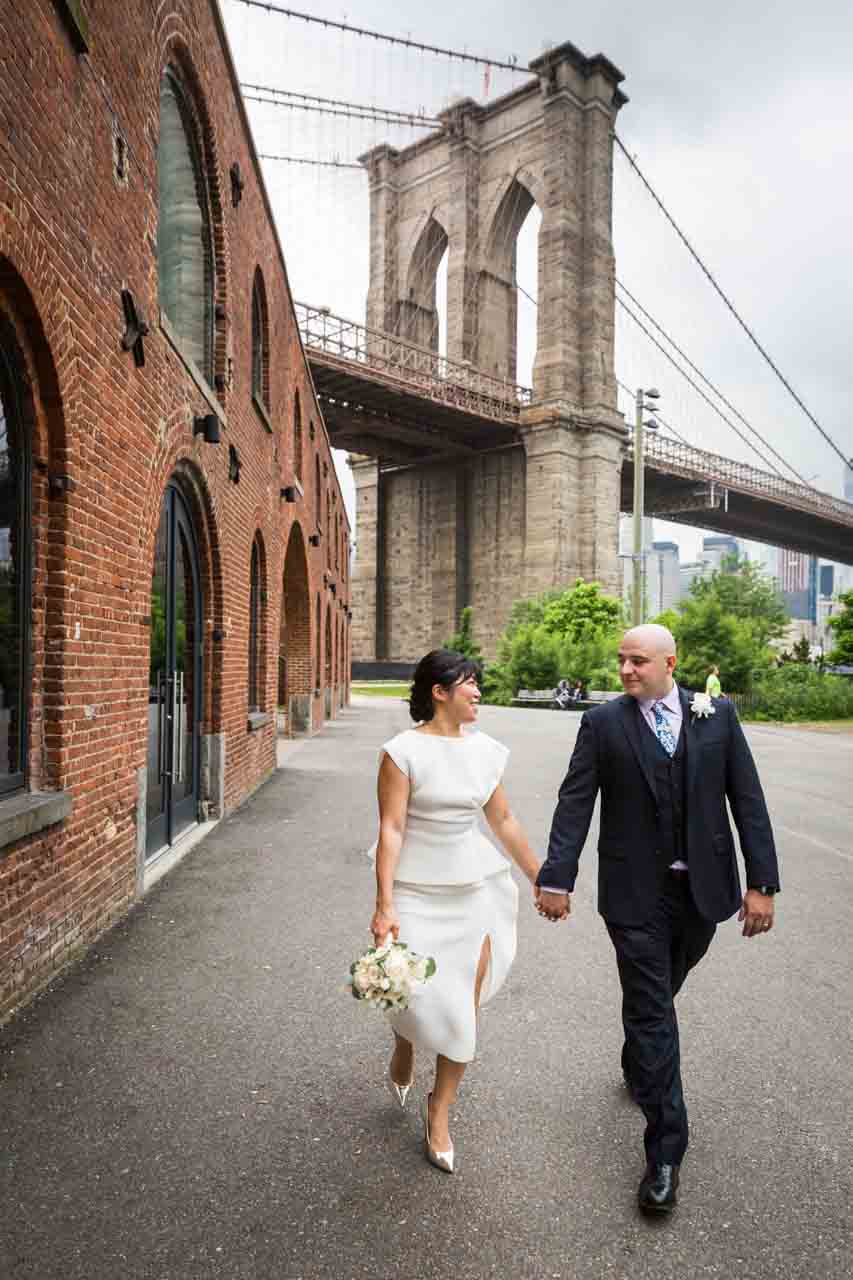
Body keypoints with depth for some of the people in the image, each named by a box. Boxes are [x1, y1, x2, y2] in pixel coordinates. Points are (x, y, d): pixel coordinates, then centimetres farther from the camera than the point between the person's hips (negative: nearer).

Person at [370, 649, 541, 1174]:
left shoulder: (485, 749, 3)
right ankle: (405, 1049, 38)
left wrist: (540, 877, 16)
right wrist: (385, 905, -18)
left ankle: (440, 1113, 28)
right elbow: (391, 829, -14)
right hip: (418, 893, -4)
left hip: (475, 889, 4)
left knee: (465, 1006, 5)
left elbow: (504, 821, 12)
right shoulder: (404, 751, -12)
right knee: (417, 995, -2)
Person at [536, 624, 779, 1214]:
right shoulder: (603, 723, -6)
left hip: (702, 888, 3)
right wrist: (557, 878, -13)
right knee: (651, 1010, 1)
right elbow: (575, 803, -7)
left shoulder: (719, 715, -2)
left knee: (660, 994, 21)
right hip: (637, 893, -2)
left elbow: (748, 800, -1)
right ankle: (665, 1153, 13)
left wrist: (762, 883, -5)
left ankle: (638, 1068, 51)